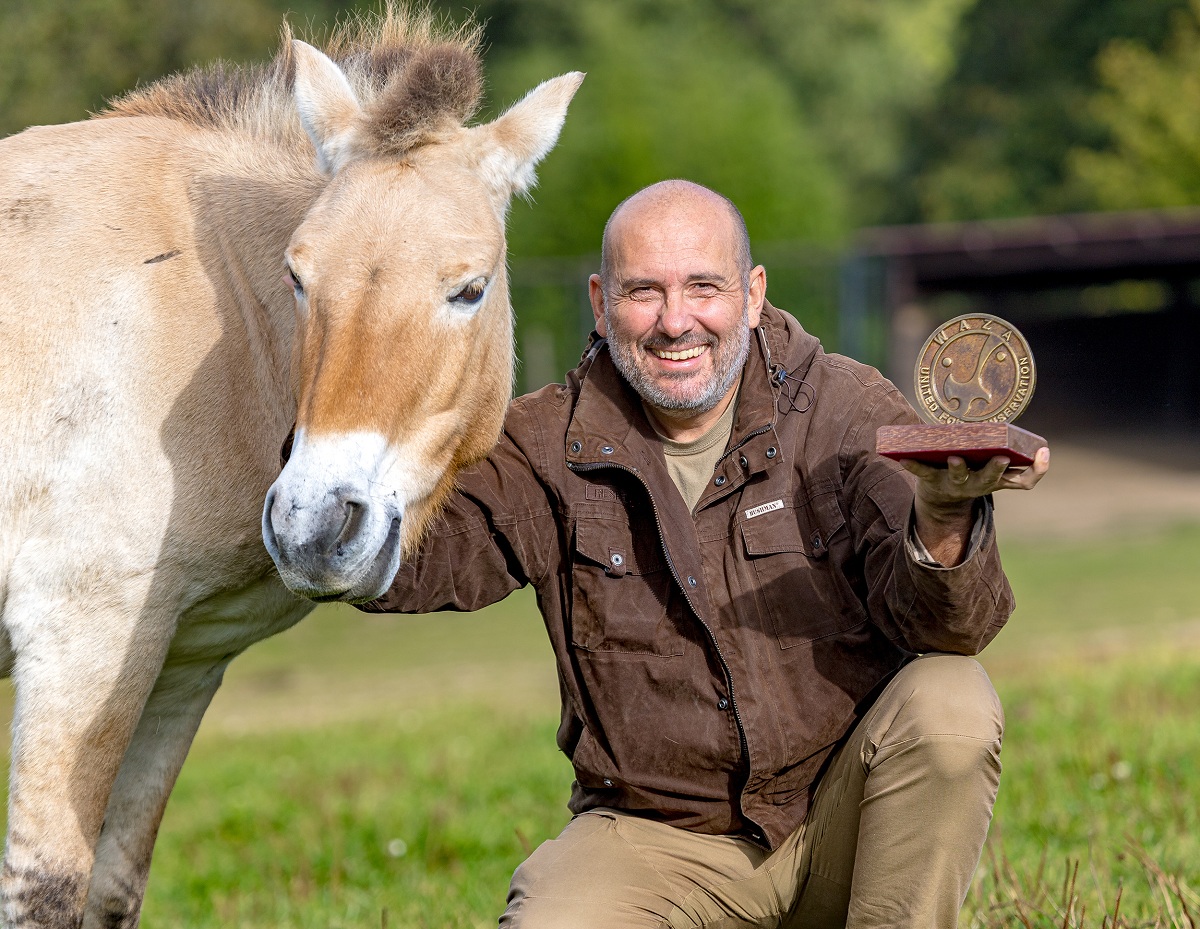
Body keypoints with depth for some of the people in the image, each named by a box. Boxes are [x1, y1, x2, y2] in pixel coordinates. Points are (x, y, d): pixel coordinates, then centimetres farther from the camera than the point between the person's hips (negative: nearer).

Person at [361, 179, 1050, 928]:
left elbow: (950, 626, -17)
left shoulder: (846, 412, -5)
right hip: (659, 841, 0)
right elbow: (399, 572, -11)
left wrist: (942, 520, -41)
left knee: (949, 702, -29)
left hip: (841, 820, 0)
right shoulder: (551, 448, -1)